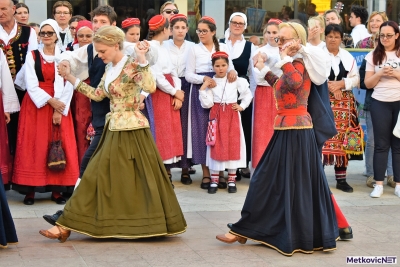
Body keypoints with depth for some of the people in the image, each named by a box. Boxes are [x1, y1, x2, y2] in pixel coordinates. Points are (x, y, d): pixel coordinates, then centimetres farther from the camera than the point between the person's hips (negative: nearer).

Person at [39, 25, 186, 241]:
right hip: (114, 130, 9)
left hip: (132, 130, -9)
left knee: (140, 178, 2)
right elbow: (97, 95, 17)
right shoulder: (109, 68, 11)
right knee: (98, 176, 9)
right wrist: (70, 78, 17)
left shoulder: (132, 65, -14)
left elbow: (150, 87, -30)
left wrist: (141, 60, -34)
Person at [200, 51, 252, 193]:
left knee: (233, 146, 1)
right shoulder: (210, 82, 0)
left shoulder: (236, 81, 1)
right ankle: (214, 181, 6)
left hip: (232, 116, 0)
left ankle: (232, 181, 9)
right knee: (216, 147, -1)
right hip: (216, 116, 0)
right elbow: (207, 103, -7)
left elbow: (248, 95, 12)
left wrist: (242, 106, 1)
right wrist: (203, 89, -15)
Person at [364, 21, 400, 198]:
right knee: (381, 144, 2)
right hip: (380, 103, 1)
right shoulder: (373, 56, 6)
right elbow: (368, 83, 4)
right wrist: (380, 73, -11)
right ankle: (379, 184, 5)